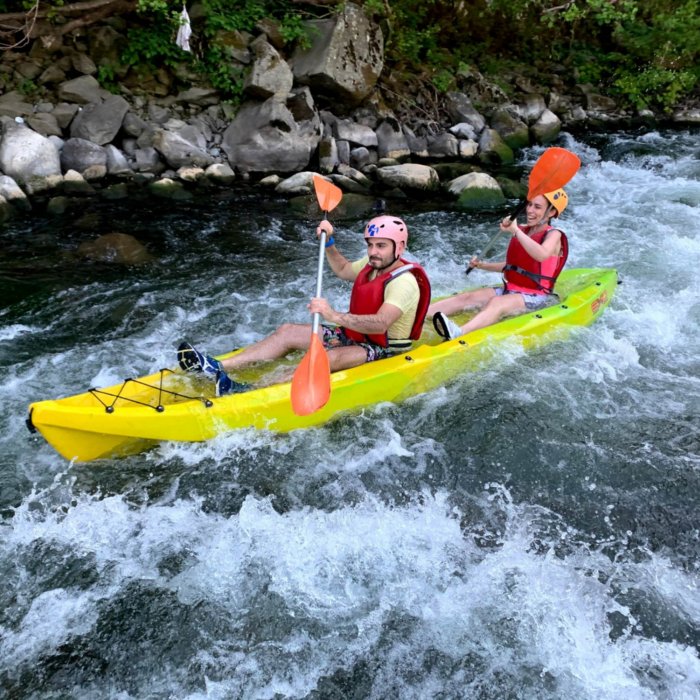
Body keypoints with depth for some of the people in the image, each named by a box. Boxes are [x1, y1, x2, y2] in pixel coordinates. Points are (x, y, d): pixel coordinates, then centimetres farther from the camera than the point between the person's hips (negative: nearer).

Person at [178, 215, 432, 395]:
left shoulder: (404, 282, -24)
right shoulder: (372, 265, 5)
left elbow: (380, 324, -41)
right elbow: (343, 270, 27)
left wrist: (334, 316, -54)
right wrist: (328, 242, 11)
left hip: (385, 350, -9)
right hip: (355, 336, 9)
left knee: (331, 358, -39)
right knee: (288, 332, -5)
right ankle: (218, 367, -16)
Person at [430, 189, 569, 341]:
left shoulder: (554, 235, -7)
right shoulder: (522, 231, 13)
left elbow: (542, 255, -32)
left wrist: (515, 230, -37)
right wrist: (483, 265, 8)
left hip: (536, 298, -7)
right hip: (510, 291, 7)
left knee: (496, 303, -35)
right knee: (467, 297, -13)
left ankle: (457, 333, -63)